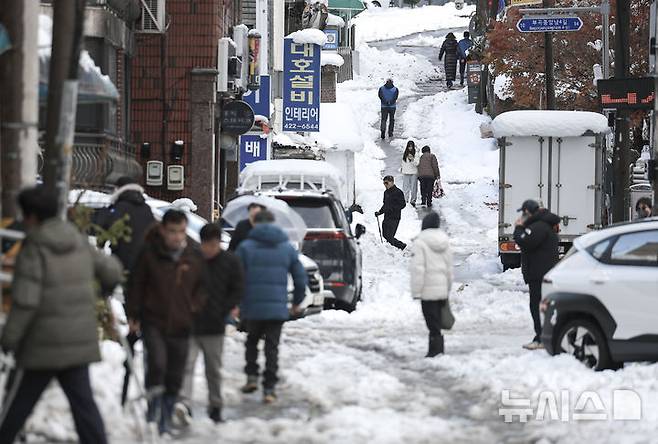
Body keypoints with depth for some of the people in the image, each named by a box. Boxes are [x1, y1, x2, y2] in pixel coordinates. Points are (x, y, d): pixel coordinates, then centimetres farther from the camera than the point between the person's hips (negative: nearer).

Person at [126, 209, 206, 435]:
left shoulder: (195, 257, 3)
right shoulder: (149, 253, -5)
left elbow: (202, 287, 15)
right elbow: (136, 284, 2)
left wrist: (194, 308, -1)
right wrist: (133, 315, -1)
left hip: (181, 326, 3)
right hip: (153, 321, -3)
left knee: (175, 376, 7)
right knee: (157, 362, -23)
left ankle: (166, 418, 21)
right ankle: (154, 400, 0)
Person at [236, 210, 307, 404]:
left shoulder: (246, 247, -2)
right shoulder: (287, 248, 6)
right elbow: (300, 277, 10)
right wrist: (297, 302, 22)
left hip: (252, 307, -1)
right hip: (277, 308, 1)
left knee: (252, 340, 20)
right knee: (272, 347, 6)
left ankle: (252, 376, 7)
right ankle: (269, 388, 0)